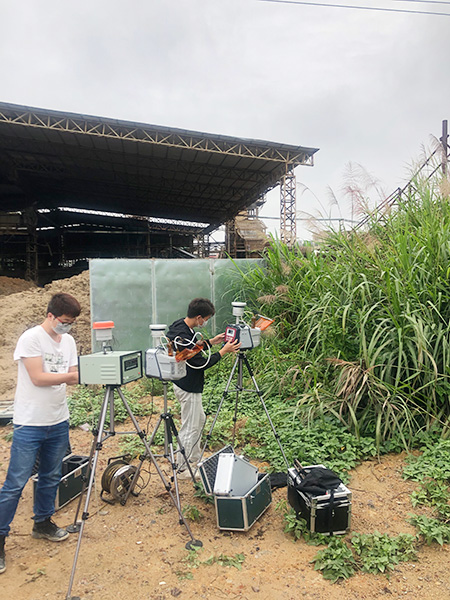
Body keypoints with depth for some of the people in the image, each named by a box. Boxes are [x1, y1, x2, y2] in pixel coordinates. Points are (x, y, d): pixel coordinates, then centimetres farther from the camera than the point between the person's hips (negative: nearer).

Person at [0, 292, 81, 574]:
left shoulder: (69, 341, 7)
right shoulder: (31, 338, -13)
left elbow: (72, 378, 6)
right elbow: (38, 378, -19)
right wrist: (72, 375, -19)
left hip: (59, 422, 6)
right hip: (30, 424, -6)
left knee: (51, 477, 17)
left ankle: (43, 523, 36)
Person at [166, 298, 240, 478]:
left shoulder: (180, 326, 2)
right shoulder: (183, 335, -28)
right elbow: (201, 363, -22)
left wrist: (211, 342, 10)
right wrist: (223, 351, -16)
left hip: (187, 384, 11)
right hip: (188, 388, -11)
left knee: (199, 419, 23)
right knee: (190, 428, 4)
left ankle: (195, 459, 37)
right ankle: (183, 469, 19)